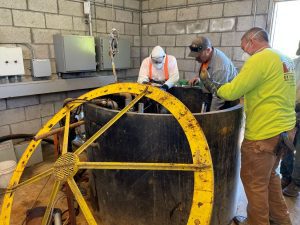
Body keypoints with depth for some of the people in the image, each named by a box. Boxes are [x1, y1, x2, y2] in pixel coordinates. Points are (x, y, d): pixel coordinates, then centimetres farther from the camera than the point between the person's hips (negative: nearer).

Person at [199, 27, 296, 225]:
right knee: (270, 176, 24)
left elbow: (231, 92, -20)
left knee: (254, 181, 8)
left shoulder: (259, 59, -16)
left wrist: (208, 82, -3)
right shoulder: (285, 59, 12)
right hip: (284, 128, 9)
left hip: (263, 133, -9)